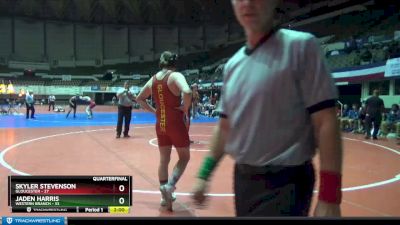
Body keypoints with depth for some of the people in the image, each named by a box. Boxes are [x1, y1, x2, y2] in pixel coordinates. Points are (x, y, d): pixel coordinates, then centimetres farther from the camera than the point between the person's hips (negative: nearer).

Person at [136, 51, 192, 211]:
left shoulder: (153, 79, 7)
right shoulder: (175, 76, -12)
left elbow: (139, 98, 17)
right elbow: (187, 92, -31)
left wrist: (154, 111, 14)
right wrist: (185, 109, -15)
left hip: (160, 124, 6)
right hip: (176, 123, -5)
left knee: (163, 160, 16)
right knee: (184, 157, 10)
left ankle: (165, 195, 24)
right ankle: (170, 185, -10)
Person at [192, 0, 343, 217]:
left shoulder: (301, 45, -11)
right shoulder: (232, 65, 7)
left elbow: (325, 123, -15)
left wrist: (329, 197, -18)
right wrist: (204, 174, 10)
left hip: (284, 182, -6)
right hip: (242, 178, 6)